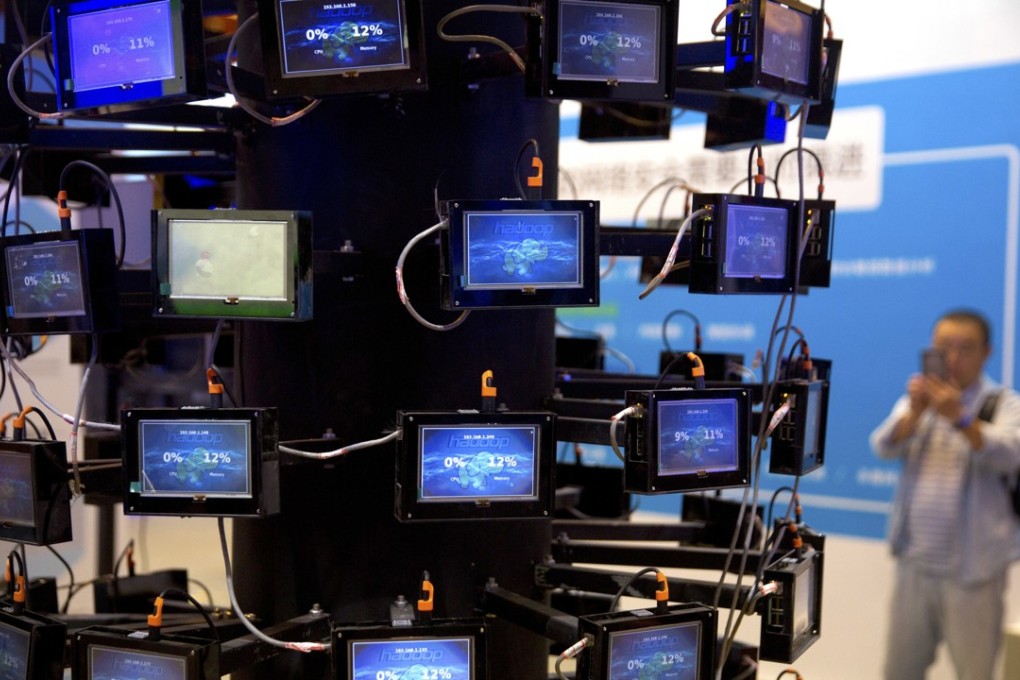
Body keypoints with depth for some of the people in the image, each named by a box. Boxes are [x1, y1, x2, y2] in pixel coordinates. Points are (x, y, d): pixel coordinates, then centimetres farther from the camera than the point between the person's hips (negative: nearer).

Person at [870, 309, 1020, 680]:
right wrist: (914, 412, -24)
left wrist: (960, 418, -35)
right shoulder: (917, 402, 12)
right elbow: (884, 446, -5)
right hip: (914, 564, 4)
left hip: (973, 569, -3)